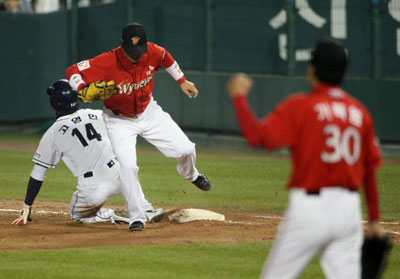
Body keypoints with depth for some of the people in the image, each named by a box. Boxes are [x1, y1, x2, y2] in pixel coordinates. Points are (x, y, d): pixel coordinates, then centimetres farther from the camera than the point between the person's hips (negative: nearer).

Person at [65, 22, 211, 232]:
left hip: (149, 113, 4)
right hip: (120, 120, -4)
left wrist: (182, 81, 12)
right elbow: (73, 71, -27)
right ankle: (137, 217, -6)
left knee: (186, 149, 4)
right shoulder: (107, 62, -30)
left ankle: (190, 174, 42)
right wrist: (83, 90, -45)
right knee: (128, 166, -22)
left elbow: (166, 58, 6)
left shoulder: (153, 53, -18)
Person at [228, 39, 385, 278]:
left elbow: (257, 137, -12)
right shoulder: (360, 112, 9)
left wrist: (239, 96, 1)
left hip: (310, 207, -4)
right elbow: (371, 171, 11)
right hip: (350, 210, 4)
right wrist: (375, 220, 17)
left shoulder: (300, 106, -5)